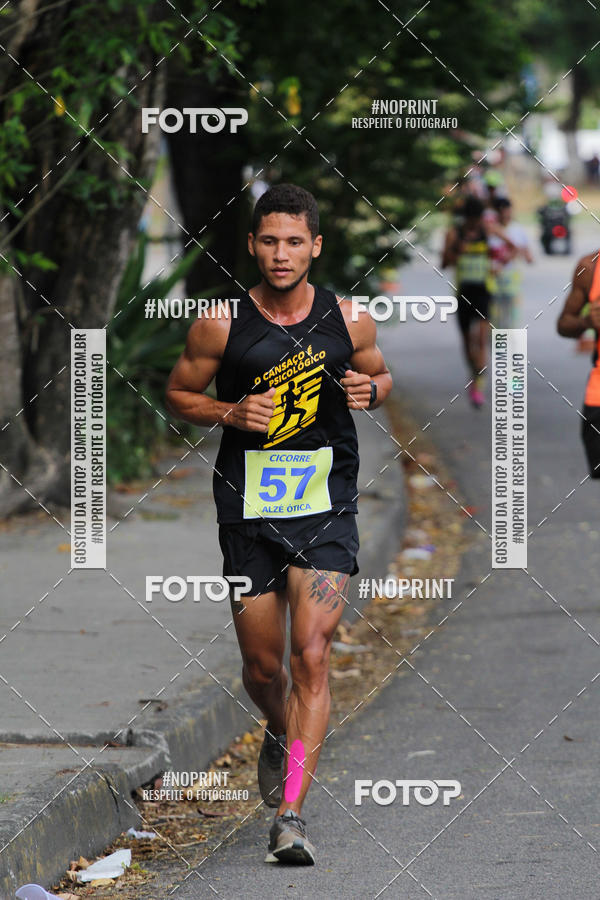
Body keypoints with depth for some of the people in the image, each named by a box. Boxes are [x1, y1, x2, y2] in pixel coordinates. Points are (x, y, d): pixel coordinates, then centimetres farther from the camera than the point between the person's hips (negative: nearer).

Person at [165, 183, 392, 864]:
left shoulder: (349, 320, -1)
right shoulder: (222, 324, -4)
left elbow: (380, 375, 18)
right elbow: (178, 393, 8)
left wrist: (370, 389, -6)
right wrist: (231, 413, -11)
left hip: (327, 507, -1)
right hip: (248, 508, 1)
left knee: (311, 657, -13)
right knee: (262, 665, 9)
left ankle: (291, 813, -14)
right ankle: (279, 734, 45)